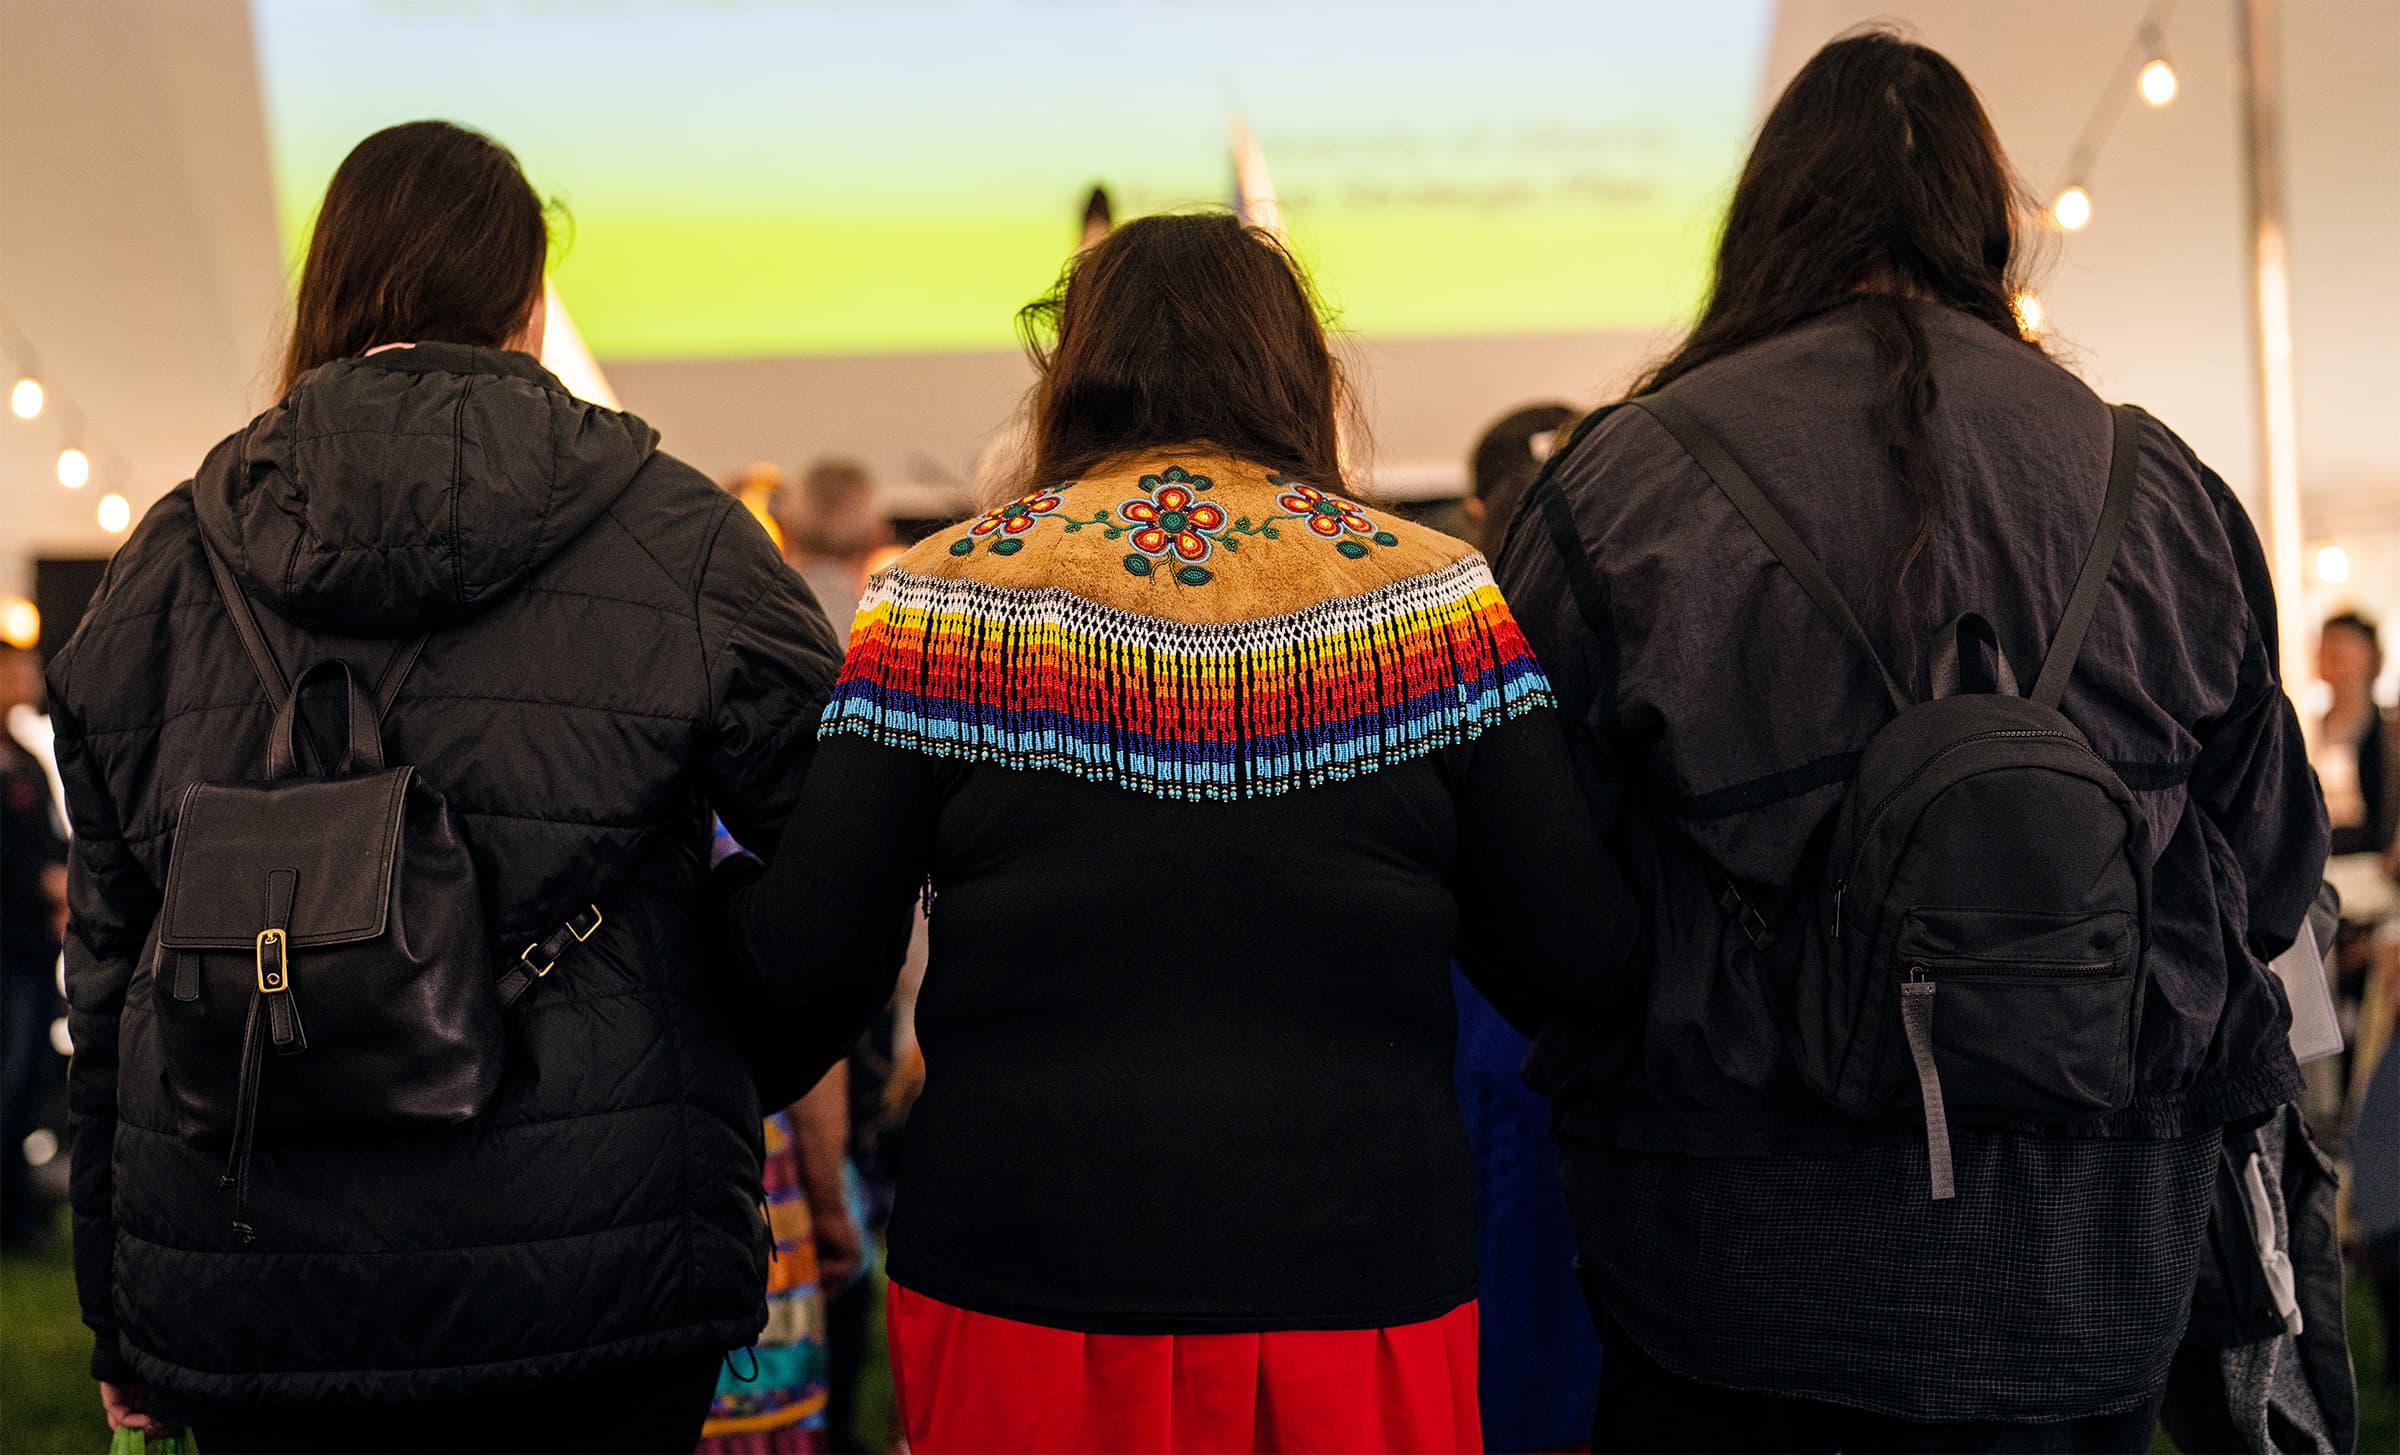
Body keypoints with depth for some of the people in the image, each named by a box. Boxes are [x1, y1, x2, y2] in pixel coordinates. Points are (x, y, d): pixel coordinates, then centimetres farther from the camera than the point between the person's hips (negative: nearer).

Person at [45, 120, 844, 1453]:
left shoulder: (163, 565, 4)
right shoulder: (679, 543, -4)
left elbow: (110, 964, 8)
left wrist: (122, 1325, 15)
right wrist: (727, 1082, 17)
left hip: (246, 1289, 3)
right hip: (594, 1282, -2)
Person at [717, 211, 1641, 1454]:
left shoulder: (943, 599, -3)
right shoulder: (1433, 594, -2)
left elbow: (812, 967, -5)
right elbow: (1580, 970, -3)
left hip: (1022, 1309, 0)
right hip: (1364, 1292, 0)